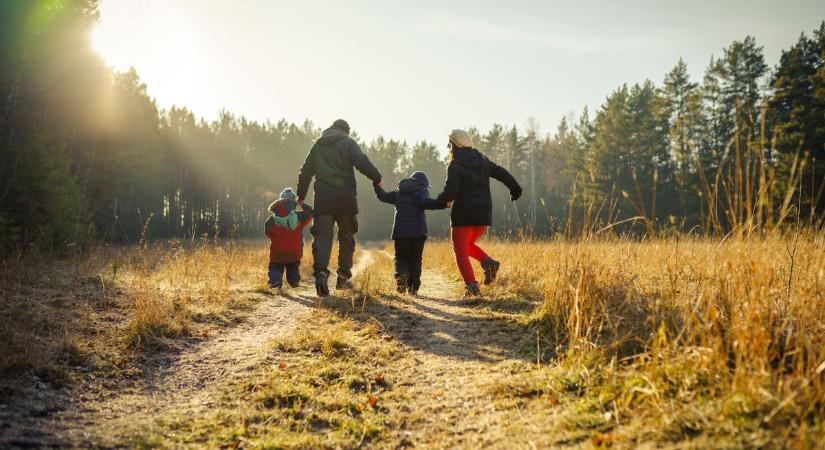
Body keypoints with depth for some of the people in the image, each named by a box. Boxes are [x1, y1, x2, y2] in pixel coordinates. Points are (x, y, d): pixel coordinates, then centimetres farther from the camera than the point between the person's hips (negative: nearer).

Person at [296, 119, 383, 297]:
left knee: (322, 236, -3)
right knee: (346, 236, 12)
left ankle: (321, 272, -27)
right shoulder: (348, 143, 4)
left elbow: (305, 172, 20)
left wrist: (301, 195, 28)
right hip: (345, 198, -2)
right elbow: (362, 162, -13)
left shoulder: (318, 145, 17)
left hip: (322, 198, 2)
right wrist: (377, 178, -1)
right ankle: (343, 277, 15)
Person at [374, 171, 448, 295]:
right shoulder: (421, 191, 3)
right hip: (418, 230, -2)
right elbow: (426, 202, -18)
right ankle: (413, 287, 2)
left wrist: (378, 187, 49)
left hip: (400, 230, 2)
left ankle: (401, 274, -20)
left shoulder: (399, 192, 18)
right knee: (415, 259, 8)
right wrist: (443, 203, -28)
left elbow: (383, 196, 30)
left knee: (400, 257, 10)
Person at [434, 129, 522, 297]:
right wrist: (515, 188, 28)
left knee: (461, 252, 4)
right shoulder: (481, 160, 10)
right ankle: (488, 261, -1)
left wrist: (439, 200, 5)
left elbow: (450, 193, -17)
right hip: (484, 214, 7)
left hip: (463, 215, -7)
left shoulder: (455, 166, -10)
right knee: (468, 245, 25)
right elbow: (502, 173, 13)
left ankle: (472, 286, -8)